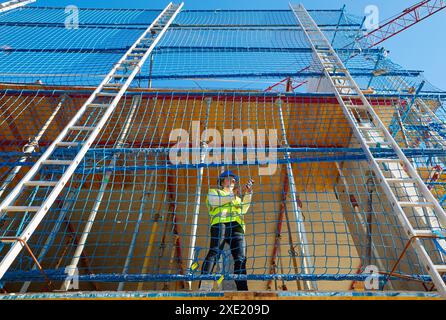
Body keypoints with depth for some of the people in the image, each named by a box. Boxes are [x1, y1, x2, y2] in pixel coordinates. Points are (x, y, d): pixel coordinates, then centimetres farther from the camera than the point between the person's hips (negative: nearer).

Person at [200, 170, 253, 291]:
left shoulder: (237, 197, 39)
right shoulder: (213, 192, 27)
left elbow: (243, 208, 20)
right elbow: (214, 201, 3)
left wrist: (248, 193, 8)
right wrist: (232, 193, -3)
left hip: (237, 226, 4)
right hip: (220, 223, -4)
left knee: (241, 258, -10)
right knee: (214, 252, -22)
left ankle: (242, 289, -15)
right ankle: (204, 285, -30)